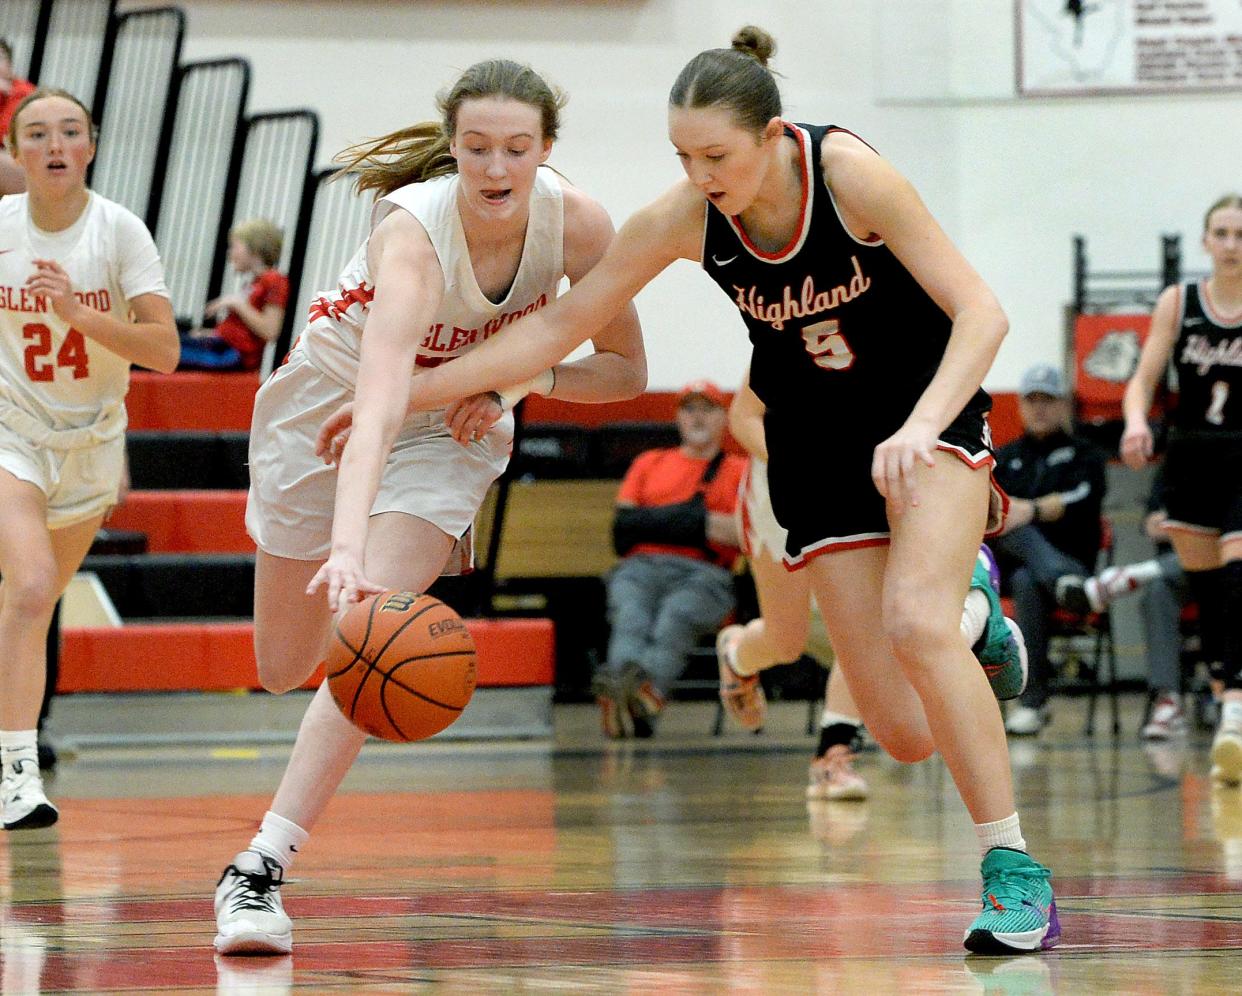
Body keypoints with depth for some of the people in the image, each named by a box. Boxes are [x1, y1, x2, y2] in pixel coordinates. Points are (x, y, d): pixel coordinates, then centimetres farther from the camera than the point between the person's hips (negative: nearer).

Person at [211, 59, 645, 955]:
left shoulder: (577, 223, -25)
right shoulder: (415, 233, -37)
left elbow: (627, 370, -9)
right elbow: (378, 410, -51)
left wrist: (518, 378, -28)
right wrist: (347, 548, -65)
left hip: (457, 424, 1)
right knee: (283, 667, 12)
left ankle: (261, 868, -18)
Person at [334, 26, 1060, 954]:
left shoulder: (849, 173, -25)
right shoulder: (684, 220, -16)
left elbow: (980, 312, -23)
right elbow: (557, 328, -7)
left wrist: (920, 428, -38)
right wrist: (402, 398, -10)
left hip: (933, 409, -3)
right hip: (817, 442, 3)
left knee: (916, 620, -29)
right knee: (902, 729, -6)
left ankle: (1015, 869, -17)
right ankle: (961, 591, 31)